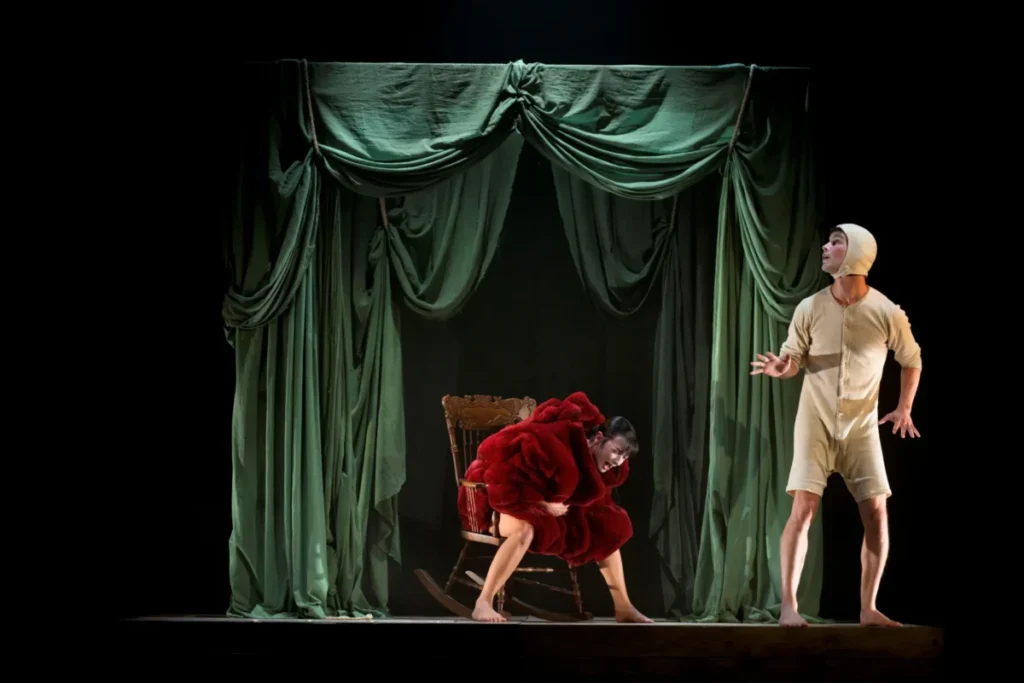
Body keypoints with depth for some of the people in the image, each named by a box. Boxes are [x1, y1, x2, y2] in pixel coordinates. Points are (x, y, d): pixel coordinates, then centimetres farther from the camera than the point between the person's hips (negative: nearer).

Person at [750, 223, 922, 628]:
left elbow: (912, 360, 9)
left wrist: (904, 408, 4)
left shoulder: (887, 313, -8)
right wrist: (779, 368, -21)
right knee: (803, 508, -12)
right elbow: (793, 359, 2)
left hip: (862, 427, 1)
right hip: (816, 421, -1)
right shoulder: (809, 308, -7)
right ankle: (789, 605, -12)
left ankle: (868, 608, 8)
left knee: (876, 513, -3)